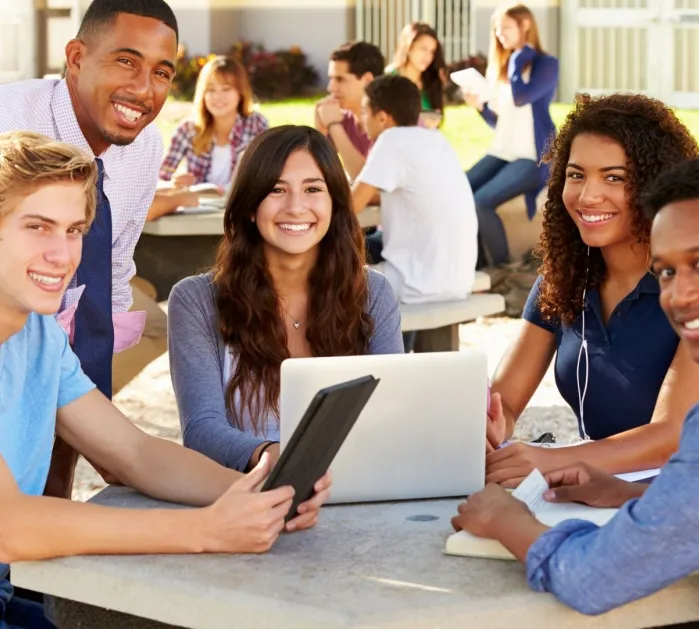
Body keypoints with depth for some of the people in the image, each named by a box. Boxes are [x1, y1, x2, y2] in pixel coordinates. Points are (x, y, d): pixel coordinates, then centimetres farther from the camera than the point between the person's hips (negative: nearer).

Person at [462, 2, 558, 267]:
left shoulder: (546, 64, -4)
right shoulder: (499, 66, 16)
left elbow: (521, 97, -21)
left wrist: (520, 55, -8)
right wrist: (480, 105, 0)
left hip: (532, 156, -7)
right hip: (501, 152, 7)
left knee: (481, 202, -28)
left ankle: (502, 267, -12)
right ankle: (477, 262, -6)